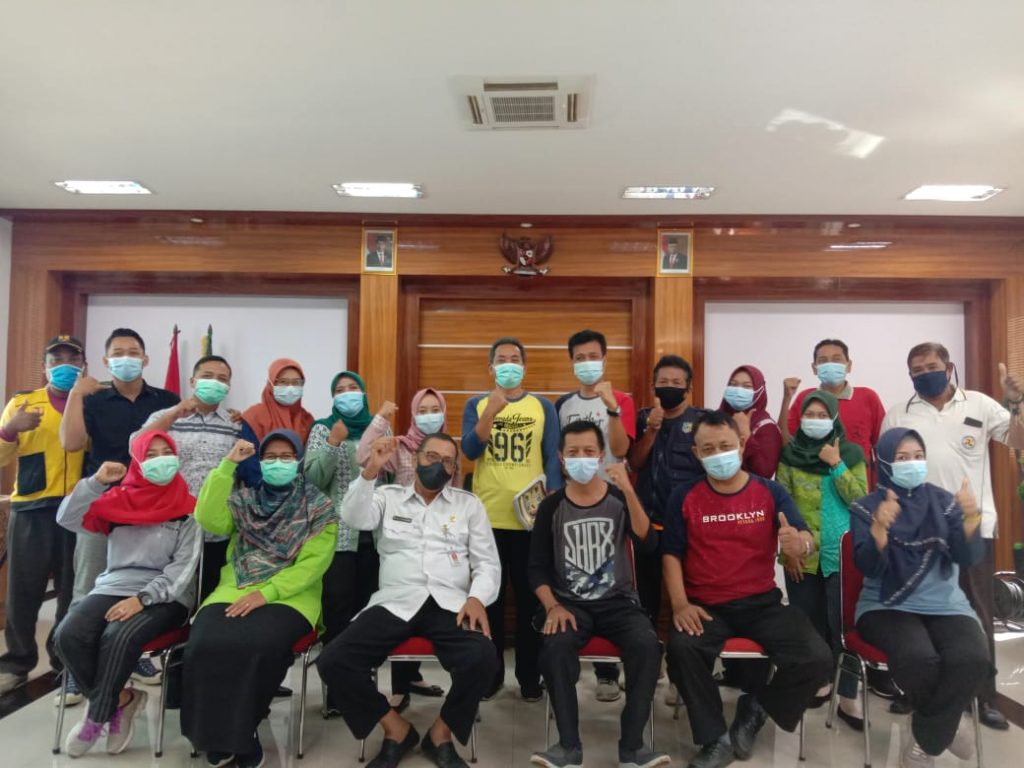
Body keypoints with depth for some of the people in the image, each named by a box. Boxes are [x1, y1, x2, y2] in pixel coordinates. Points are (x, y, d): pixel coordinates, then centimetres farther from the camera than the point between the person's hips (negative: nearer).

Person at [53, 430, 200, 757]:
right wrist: (96, 481, -7)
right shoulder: (118, 500, 12)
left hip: (164, 597, -3)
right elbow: (67, 519, 4)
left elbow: (183, 567, -6)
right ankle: (122, 700, -3)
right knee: (68, 636, -23)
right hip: (113, 588, 4)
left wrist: (142, 599, -17)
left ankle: (97, 717, -6)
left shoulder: (187, 510, 1)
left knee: (119, 637, -31)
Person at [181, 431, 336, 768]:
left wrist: (267, 592, -17)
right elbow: (209, 520, -3)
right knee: (204, 645, -27)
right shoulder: (243, 499, 16)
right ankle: (217, 733, -3)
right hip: (235, 590, 3)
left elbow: (313, 562, -5)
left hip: (290, 595, -3)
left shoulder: (319, 508, 5)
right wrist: (227, 465, -6)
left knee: (258, 645, -32)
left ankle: (240, 732, -6)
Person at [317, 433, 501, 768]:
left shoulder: (469, 504, 14)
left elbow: (488, 563, 10)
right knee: (334, 661, -21)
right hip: (395, 603, 1)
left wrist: (477, 597, -11)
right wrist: (371, 470, -22)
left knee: (483, 660, -30)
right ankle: (397, 728, 3)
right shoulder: (388, 496, 13)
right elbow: (354, 518, -8)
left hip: (450, 604, 0)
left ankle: (441, 733, 1)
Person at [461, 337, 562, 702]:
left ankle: (530, 676, 21)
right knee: (489, 597, 10)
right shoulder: (476, 404, 7)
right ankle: (490, 674, 24)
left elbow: (552, 458, 3)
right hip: (487, 517, 1)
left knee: (531, 598, 8)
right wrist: (492, 410, -19)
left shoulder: (543, 407, 6)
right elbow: (469, 450, -7)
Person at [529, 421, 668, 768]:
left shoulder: (620, 499, 1)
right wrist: (553, 607, -14)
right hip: (569, 602, 0)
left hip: (618, 602, 0)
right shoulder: (551, 507, 1)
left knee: (647, 645, -28)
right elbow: (538, 568, 3)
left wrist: (629, 492, -25)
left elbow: (648, 544, -15)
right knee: (555, 645, -30)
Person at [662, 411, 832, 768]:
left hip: (762, 603, 1)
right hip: (706, 605, -1)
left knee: (818, 659, -21)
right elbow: (671, 553, 0)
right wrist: (680, 604, -14)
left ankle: (756, 709, 9)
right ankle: (716, 738, -6)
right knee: (681, 648, -31)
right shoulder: (685, 497, 1)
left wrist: (800, 544, -35)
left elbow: (806, 539, -9)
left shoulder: (770, 491, 1)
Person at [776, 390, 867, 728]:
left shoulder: (851, 453, 2)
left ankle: (848, 697, 8)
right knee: (809, 623, 10)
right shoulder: (790, 454, 2)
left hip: (842, 555, -1)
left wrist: (836, 465, -15)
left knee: (842, 624, -1)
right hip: (802, 556, 1)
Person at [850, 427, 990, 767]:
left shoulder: (944, 501, 8)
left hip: (945, 605, 3)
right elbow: (869, 568, -12)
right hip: (886, 605, -3)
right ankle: (948, 725, 3)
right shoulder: (866, 507, -1)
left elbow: (967, 558, -5)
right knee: (918, 658, -33)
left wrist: (971, 517, -23)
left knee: (973, 660, -28)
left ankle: (925, 740, -6)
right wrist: (880, 527, -31)